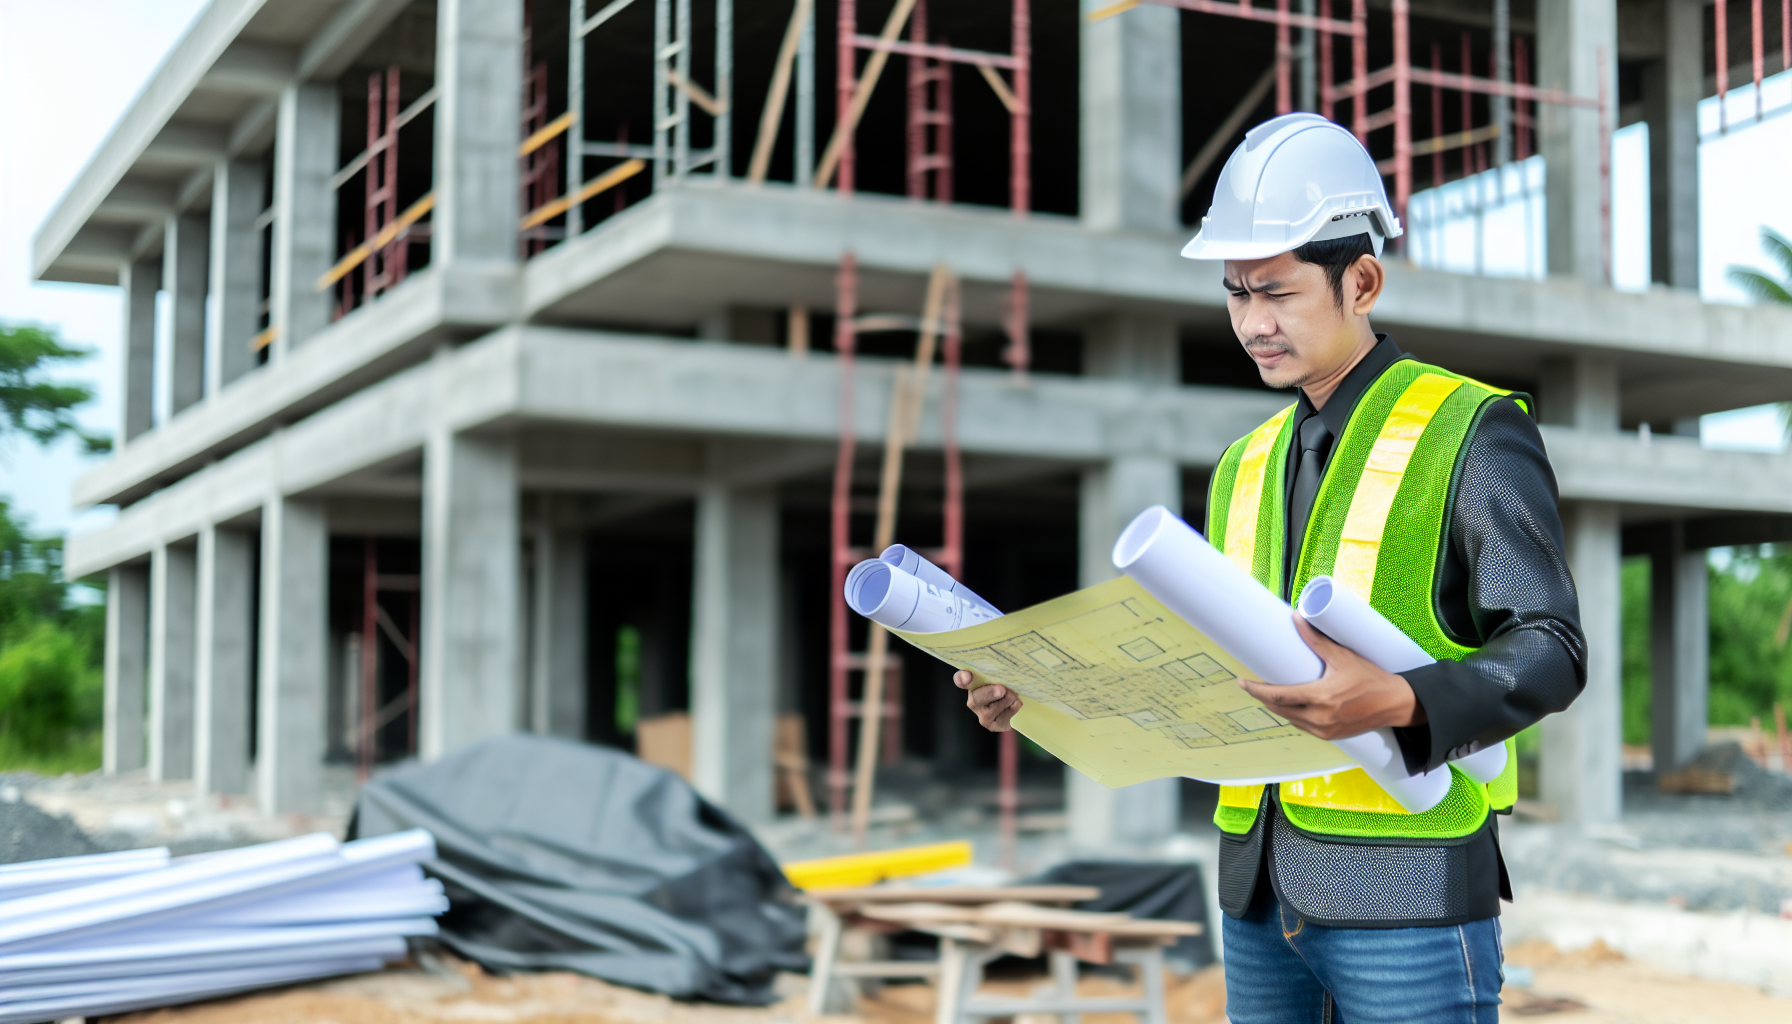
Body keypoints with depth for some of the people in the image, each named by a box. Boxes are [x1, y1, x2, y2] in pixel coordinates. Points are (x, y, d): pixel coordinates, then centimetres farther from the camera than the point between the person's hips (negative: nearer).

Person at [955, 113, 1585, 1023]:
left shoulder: (1472, 433, -4)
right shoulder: (1246, 467, 15)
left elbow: (1549, 651, -10)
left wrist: (1396, 702, -28)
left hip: (1405, 890, -6)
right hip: (1260, 883, 6)